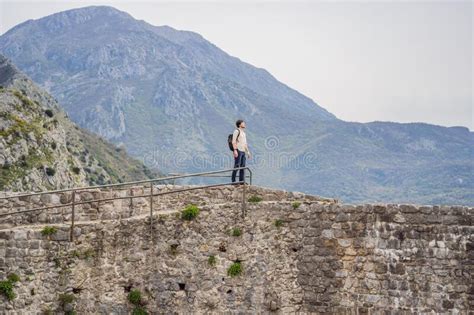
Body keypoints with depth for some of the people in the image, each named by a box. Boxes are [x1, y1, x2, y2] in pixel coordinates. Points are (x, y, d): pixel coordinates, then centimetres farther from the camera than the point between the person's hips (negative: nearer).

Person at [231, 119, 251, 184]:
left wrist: (248, 152, 19)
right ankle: (233, 181, -8)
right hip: (238, 151, -9)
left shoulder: (243, 133, 21)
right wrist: (235, 150, -24)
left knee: (242, 166, 4)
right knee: (236, 166, -11)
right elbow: (233, 141, -14)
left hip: (243, 152, 9)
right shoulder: (236, 131, -6)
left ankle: (241, 181, 6)